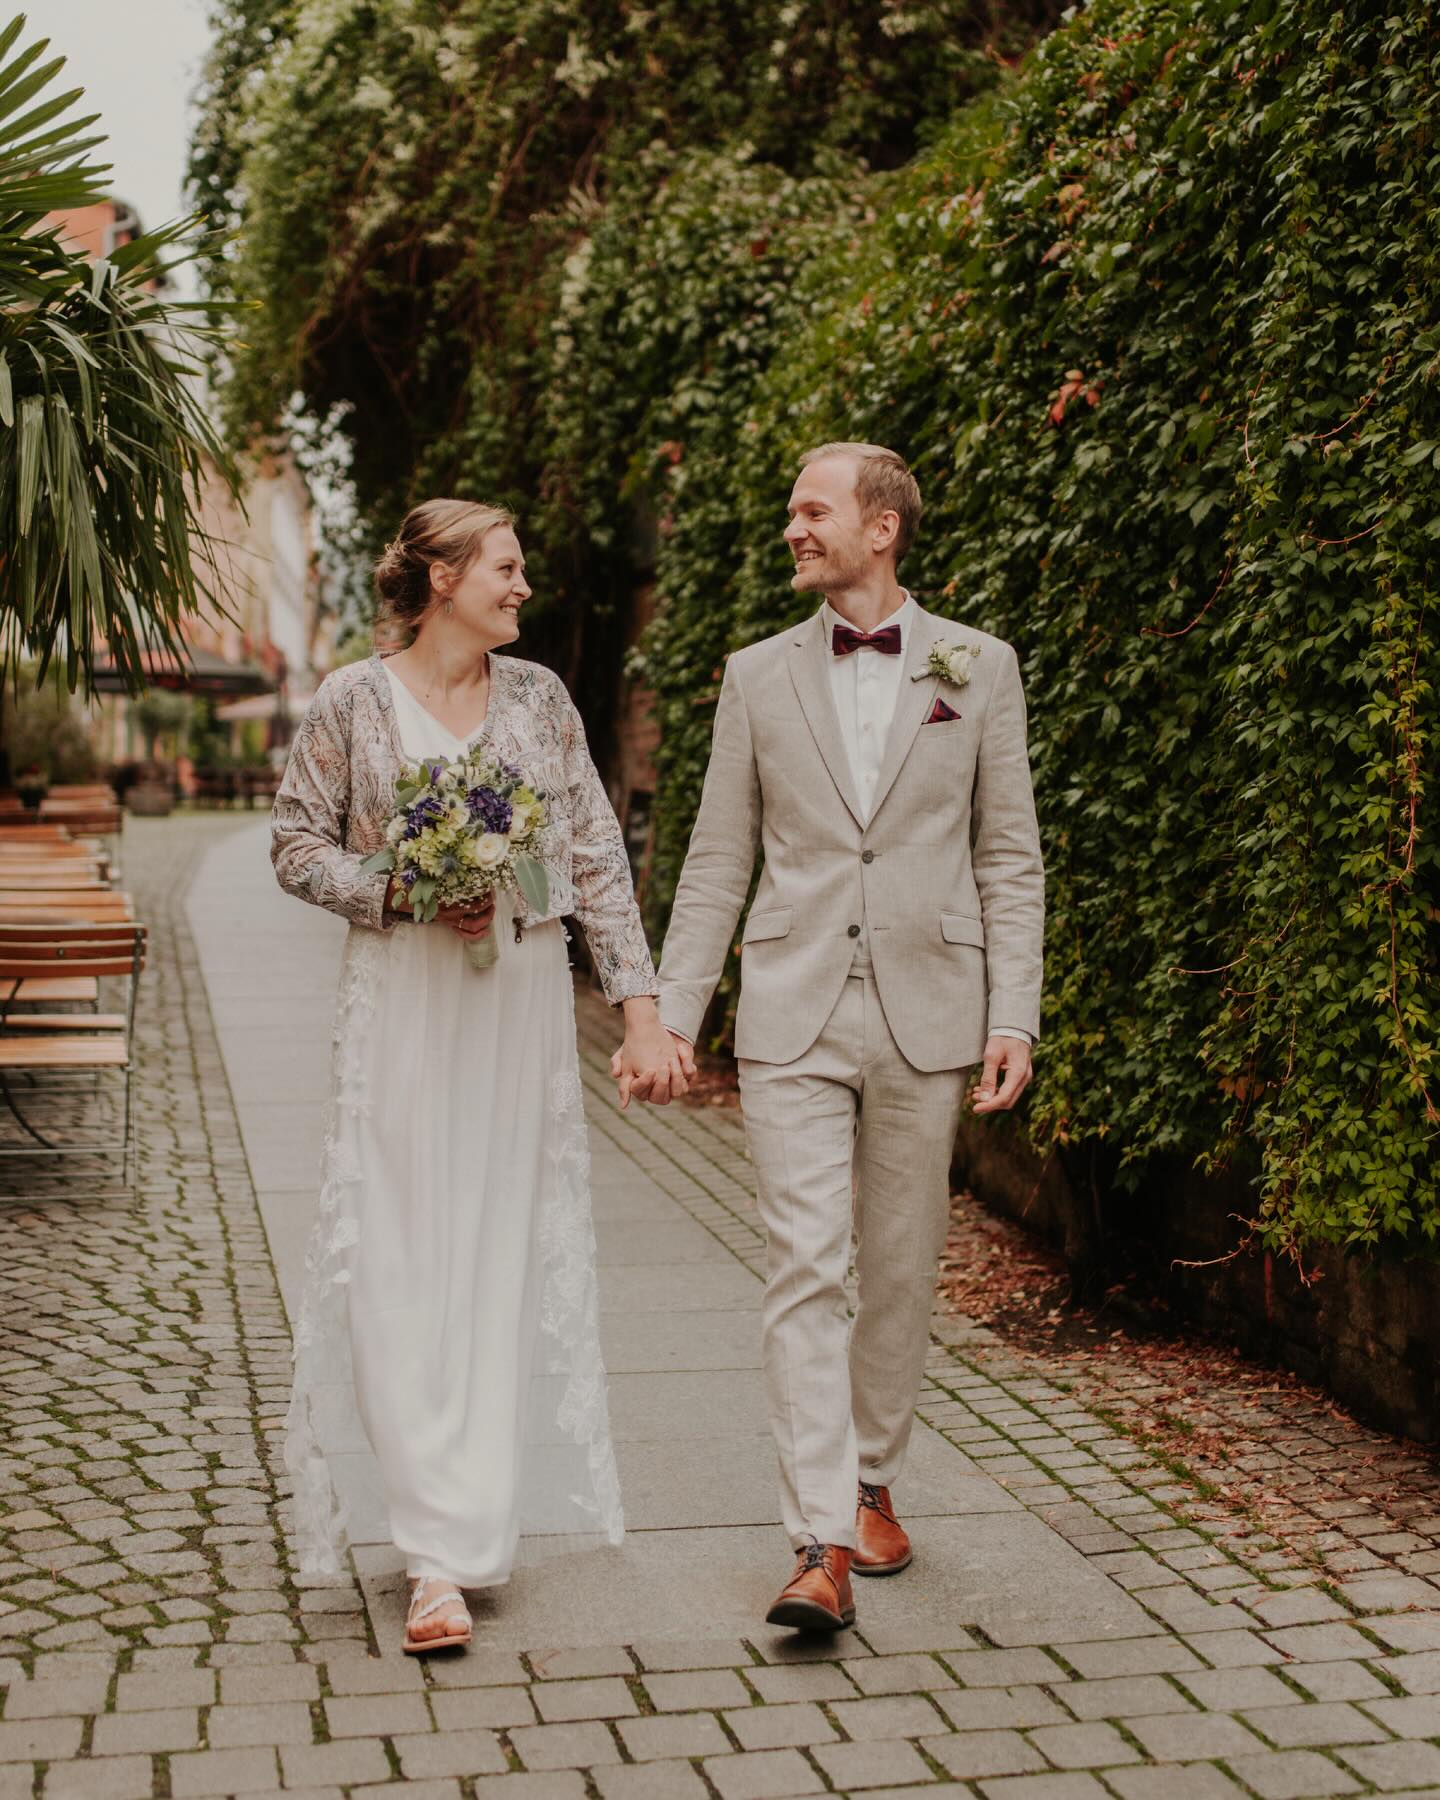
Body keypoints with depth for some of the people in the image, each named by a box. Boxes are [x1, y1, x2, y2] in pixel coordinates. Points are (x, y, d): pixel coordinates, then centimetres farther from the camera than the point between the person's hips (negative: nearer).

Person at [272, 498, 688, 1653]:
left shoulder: (539, 698, 8)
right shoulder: (354, 703, -1)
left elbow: (596, 856, 6)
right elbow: (298, 843, 3)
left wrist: (638, 999, 0)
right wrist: (405, 895, -13)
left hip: (525, 1002, 3)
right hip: (403, 999, -3)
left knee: (510, 1256, 5)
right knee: (402, 1261, -8)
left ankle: (477, 1521, 19)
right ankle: (443, 1552, -5)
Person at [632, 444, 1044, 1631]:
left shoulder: (978, 669, 4)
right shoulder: (758, 677, 8)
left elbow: (1010, 859, 5)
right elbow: (718, 865, 9)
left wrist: (1013, 1019, -3)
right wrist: (670, 1019, 3)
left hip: (926, 1016, 0)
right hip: (793, 1017, 0)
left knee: (901, 1273, 10)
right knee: (805, 1272, -7)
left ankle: (874, 1483, 30)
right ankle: (825, 1545, -7)